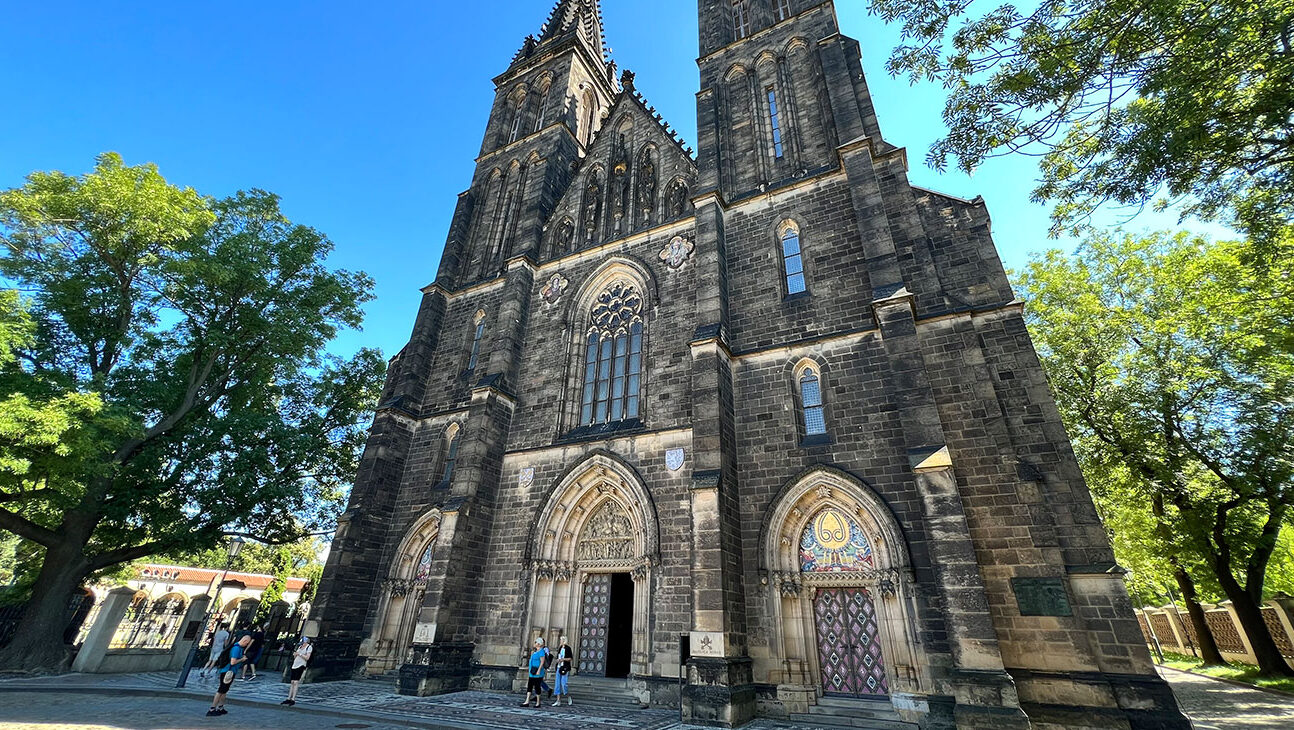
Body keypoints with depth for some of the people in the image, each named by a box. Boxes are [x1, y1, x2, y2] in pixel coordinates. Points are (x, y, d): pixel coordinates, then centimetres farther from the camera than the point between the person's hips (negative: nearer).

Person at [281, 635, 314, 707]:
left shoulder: (309, 647, -4)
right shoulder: (300, 646, 18)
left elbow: (307, 658, -11)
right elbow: (295, 657, 23)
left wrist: (299, 654, -14)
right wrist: (294, 654, 1)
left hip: (301, 666, -7)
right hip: (295, 665, 7)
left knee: (296, 682, -10)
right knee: (292, 682, 7)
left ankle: (293, 699, -8)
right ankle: (289, 699, 13)